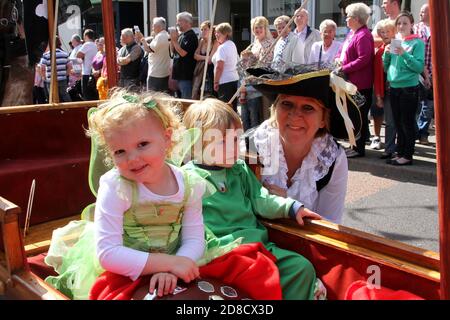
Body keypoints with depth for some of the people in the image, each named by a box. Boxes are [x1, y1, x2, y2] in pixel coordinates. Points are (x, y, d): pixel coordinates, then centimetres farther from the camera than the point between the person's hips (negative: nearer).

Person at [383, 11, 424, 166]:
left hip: (409, 88, -6)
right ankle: (399, 152, 23)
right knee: (398, 123, 13)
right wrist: (387, 53, -4)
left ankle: (407, 156, 7)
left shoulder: (417, 43, -5)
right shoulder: (394, 42, 11)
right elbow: (386, 67, 13)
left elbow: (420, 67, -13)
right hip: (394, 87, 6)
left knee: (408, 123, -1)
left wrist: (404, 54, -22)